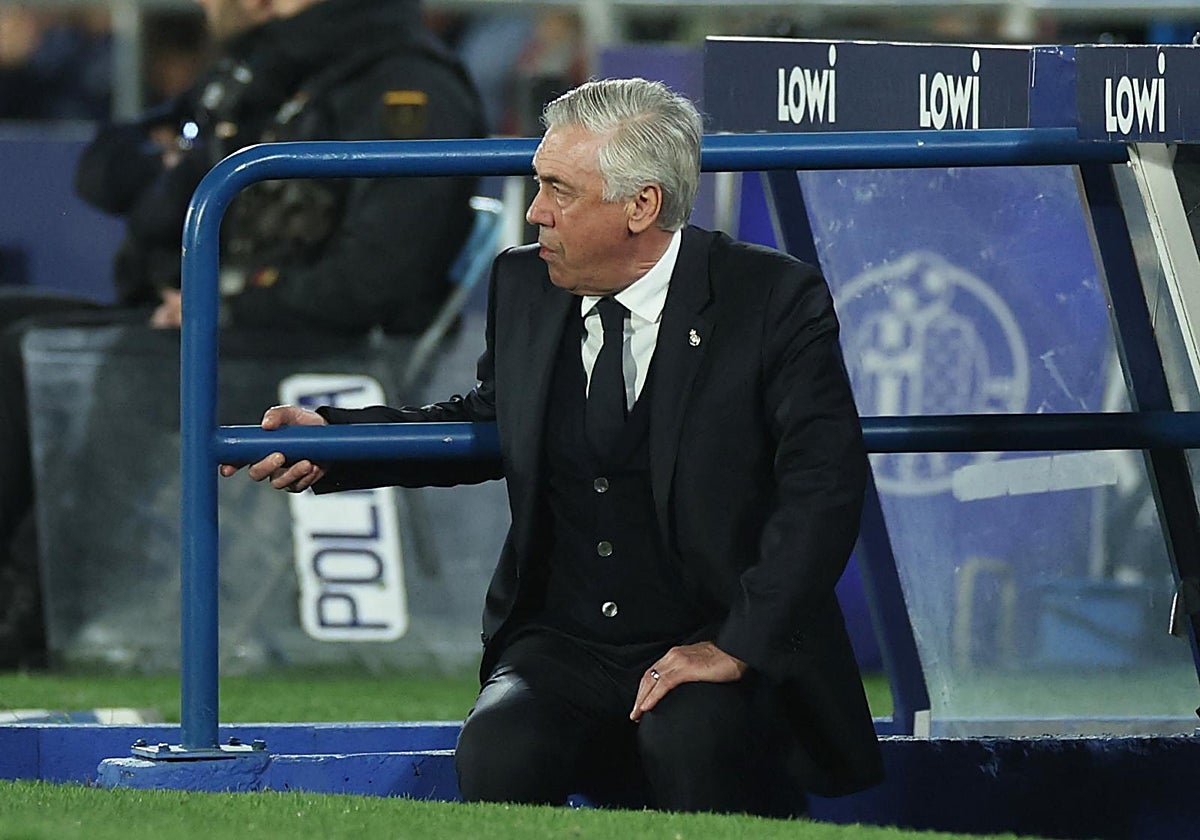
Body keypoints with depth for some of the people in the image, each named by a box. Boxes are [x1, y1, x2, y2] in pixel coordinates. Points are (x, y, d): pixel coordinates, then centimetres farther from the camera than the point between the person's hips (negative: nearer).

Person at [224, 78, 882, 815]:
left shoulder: (775, 302, -8)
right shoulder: (524, 289, 7)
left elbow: (824, 483, -14)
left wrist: (739, 645, -23)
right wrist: (331, 437, 12)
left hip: (717, 650, -4)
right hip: (563, 651, 4)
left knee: (690, 744, -37)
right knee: (499, 753, -29)